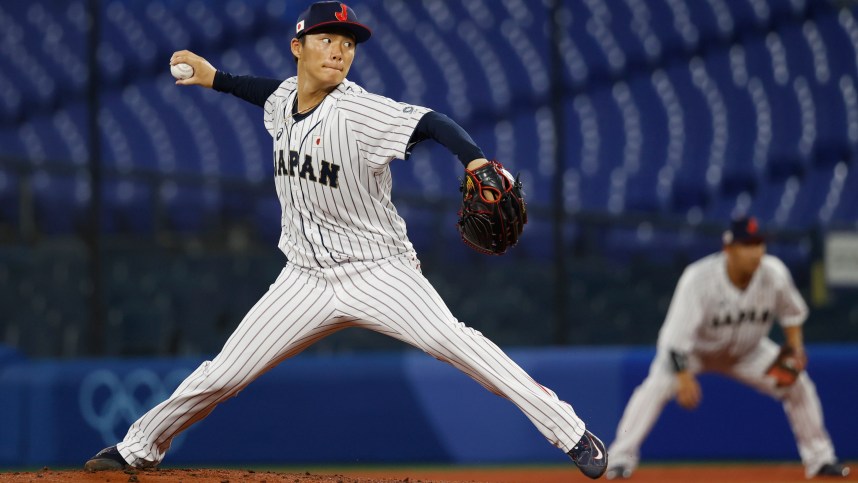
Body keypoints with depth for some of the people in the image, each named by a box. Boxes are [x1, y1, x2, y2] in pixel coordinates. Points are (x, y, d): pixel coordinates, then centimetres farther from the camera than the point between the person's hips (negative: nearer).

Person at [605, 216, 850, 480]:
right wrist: (683, 376, -44)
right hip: (695, 349, -4)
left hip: (746, 353, 4)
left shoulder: (774, 274, -22)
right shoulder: (698, 278, -35)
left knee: (797, 383, -6)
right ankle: (621, 457, -22)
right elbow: (677, 333, -35)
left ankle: (820, 459, 10)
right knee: (657, 385, -29)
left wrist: (795, 347, -13)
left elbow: (791, 312, -1)